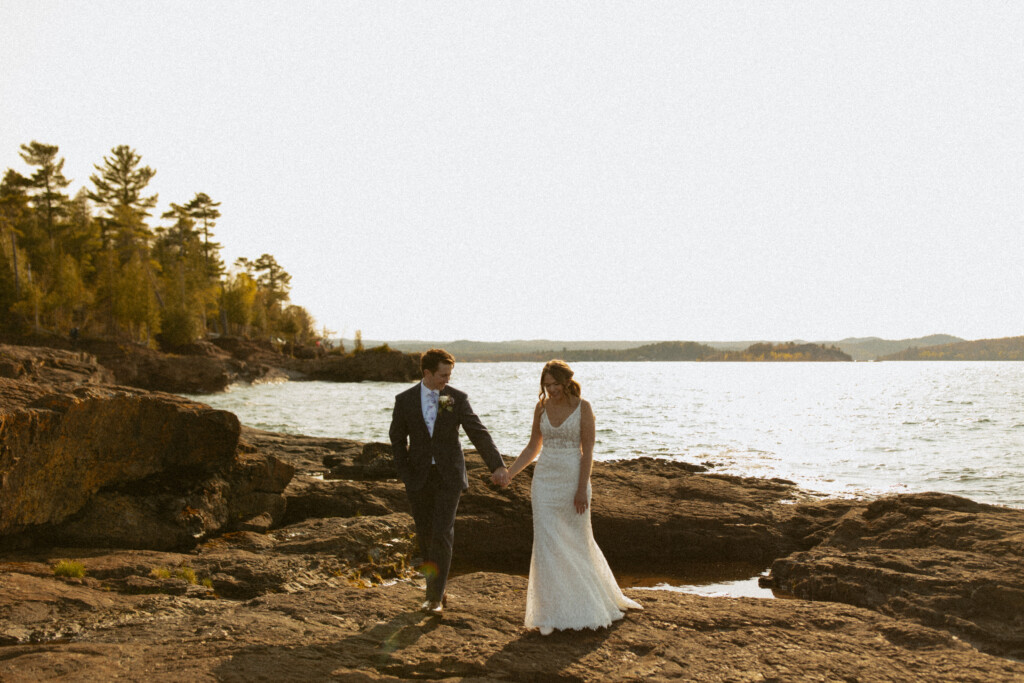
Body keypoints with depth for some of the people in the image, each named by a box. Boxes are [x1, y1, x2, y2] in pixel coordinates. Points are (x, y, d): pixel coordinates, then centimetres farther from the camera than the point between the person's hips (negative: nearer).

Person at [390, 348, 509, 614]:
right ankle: (436, 590, 24)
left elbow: (478, 433, -9)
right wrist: (405, 475, 0)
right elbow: (397, 439, 8)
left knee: (442, 534, -10)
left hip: (449, 476, -1)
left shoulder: (457, 399, -4)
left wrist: (497, 465, -20)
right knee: (426, 535, 8)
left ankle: (436, 596, 0)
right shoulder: (405, 400, -2)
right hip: (419, 478, 2)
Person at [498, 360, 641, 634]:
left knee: (579, 542, 10)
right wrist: (509, 474, 4)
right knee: (546, 543, -3)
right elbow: (533, 447, 12)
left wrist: (582, 490, -14)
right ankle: (551, 613, 4)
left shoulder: (583, 407, -7)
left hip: (573, 479, -3)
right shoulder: (542, 406, 5)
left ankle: (592, 602, 35)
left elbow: (588, 451, -9)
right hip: (545, 480, 3)